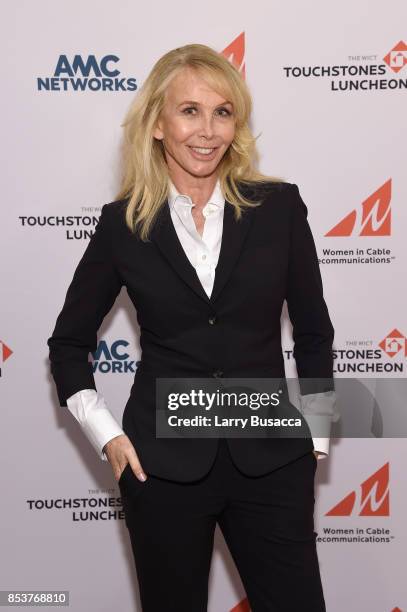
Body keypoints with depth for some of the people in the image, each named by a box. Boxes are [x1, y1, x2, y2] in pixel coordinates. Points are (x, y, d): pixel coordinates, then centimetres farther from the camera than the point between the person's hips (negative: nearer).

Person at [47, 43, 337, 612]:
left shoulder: (279, 206, -2)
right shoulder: (124, 223, -2)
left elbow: (313, 332, 6)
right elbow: (69, 342, 7)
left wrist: (316, 436, 6)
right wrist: (106, 435, -1)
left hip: (270, 460, 0)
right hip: (163, 465, 0)